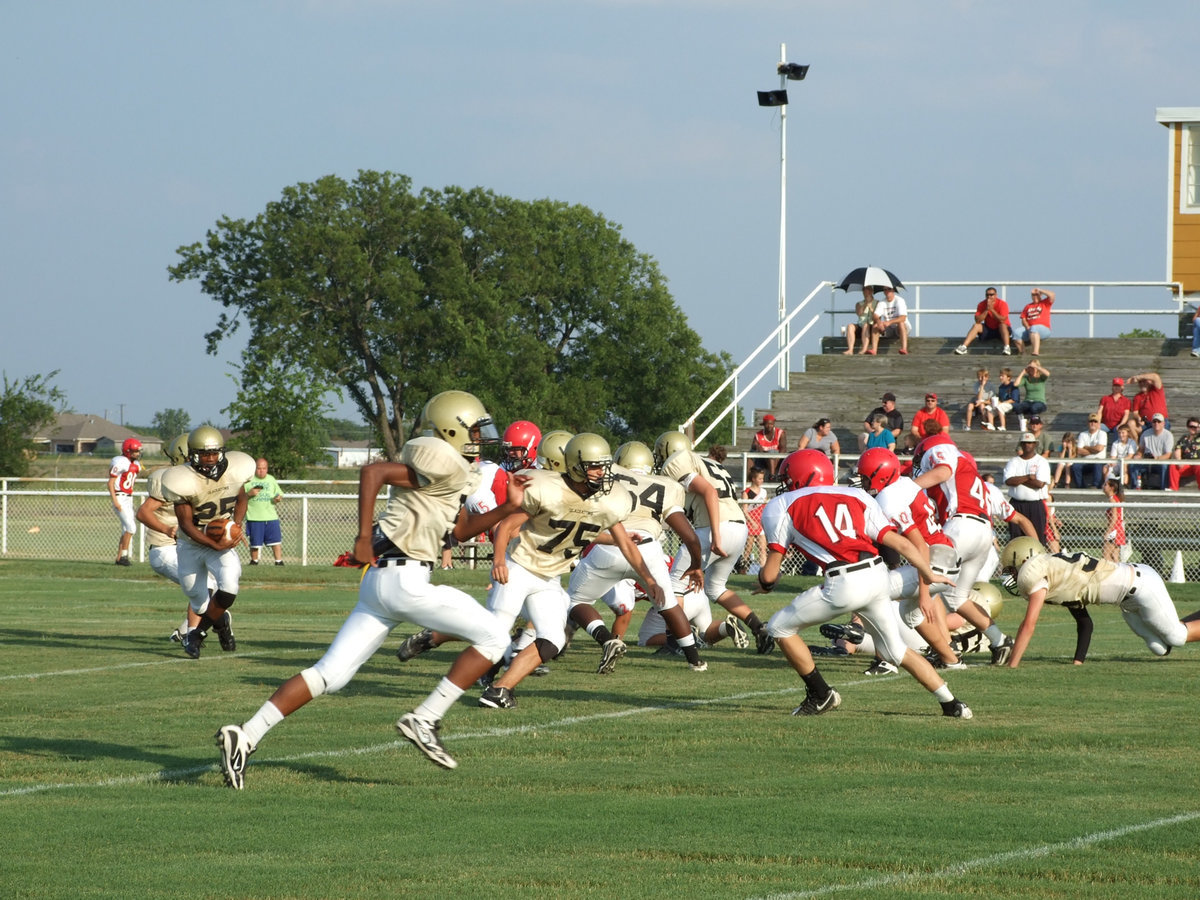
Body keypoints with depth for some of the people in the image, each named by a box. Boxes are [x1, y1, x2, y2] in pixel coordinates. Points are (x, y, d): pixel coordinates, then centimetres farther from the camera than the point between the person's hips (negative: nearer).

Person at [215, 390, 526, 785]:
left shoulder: (445, 468, 22)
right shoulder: (443, 462, -9)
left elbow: (461, 529, 32)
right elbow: (372, 471, -19)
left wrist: (508, 508, 21)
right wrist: (364, 537, -19)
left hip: (378, 579, 10)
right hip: (405, 577, -10)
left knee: (329, 674, 6)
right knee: (493, 637, -2)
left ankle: (245, 736, -3)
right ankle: (425, 720, -6)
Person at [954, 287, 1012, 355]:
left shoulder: (1002, 304, -14)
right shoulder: (982, 304, -6)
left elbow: (1002, 320, -25)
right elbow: (977, 320, -16)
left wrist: (992, 309, -28)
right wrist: (987, 310, -24)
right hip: (988, 329, 3)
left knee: (1002, 325, -33)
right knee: (976, 326, -20)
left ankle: (1006, 347, -47)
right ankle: (963, 347, -33)